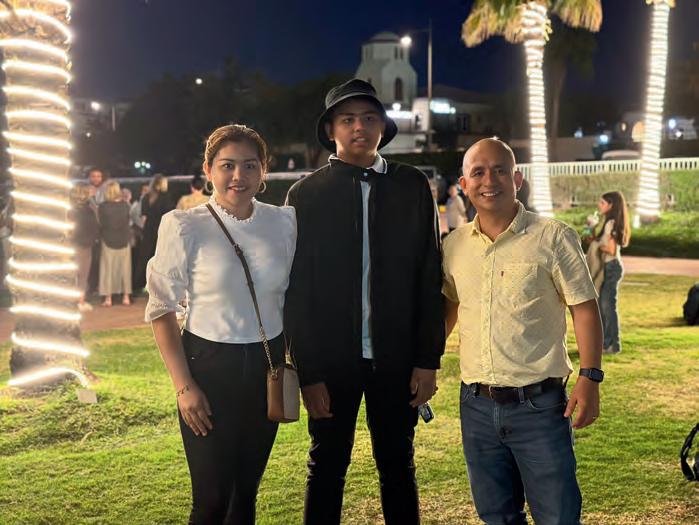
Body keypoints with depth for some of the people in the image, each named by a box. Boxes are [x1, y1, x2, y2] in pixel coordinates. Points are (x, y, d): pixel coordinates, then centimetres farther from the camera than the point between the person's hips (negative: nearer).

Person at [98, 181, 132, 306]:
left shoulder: (103, 207, -13)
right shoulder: (125, 205, -6)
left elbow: (100, 223, -7)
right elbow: (128, 222, 3)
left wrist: (101, 235, 11)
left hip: (108, 242, -2)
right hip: (124, 241, 2)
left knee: (108, 269, 6)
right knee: (125, 268, 11)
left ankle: (108, 298, 6)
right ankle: (126, 297, 12)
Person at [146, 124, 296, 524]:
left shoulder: (284, 222, -1)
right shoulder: (184, 226, -11)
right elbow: (162, 309, -7)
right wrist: (183, 386, -10)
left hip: (266, 366, 4)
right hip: (208, 365, -3)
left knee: (246, 491, 16)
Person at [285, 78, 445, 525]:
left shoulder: (413, 187, 3)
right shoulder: (307, 194, -1)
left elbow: (430, 278, 2)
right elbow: (297, 290, -3)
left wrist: (428, 359, -2)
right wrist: (308, 372, -7)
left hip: (396, 357, 1)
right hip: (332, 359, -1)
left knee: (398, 467, 13)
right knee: (327, 468, 11)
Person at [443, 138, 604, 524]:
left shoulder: (553, 238, -7)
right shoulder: (453, 246, 5)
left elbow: (584, 308, -6)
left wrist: (590, 378, -13)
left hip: (539, 404, -4)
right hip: (476, 406, 4)